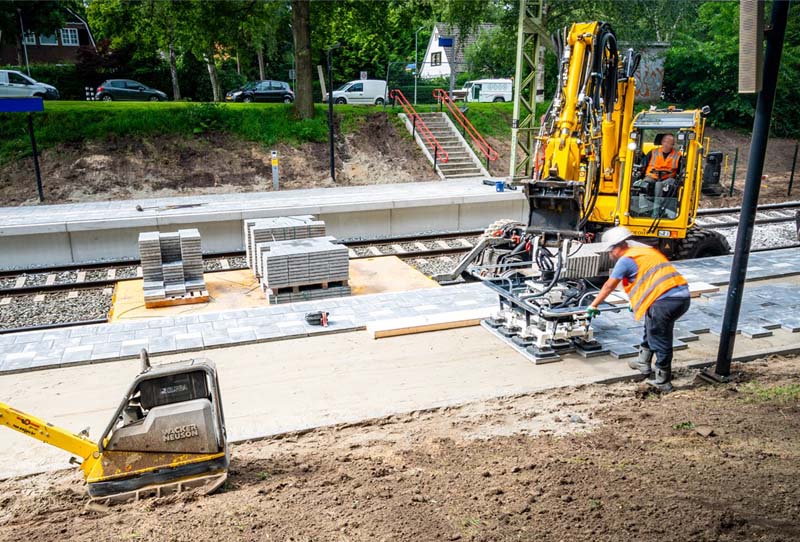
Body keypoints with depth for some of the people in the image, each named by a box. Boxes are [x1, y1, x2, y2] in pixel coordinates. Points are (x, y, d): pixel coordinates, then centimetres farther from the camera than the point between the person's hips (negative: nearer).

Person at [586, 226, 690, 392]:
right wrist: (637, 302, 50)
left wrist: (593, 305, 19)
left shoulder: (625, 260, -2)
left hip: (665, 300, -9)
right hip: (683, 296, 9)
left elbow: (608, 286, 7)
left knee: (660, 341, 4)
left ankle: (663, 381, 14)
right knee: (651, 329, 27)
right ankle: (643, 362, 40)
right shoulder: (647, 250, 23)